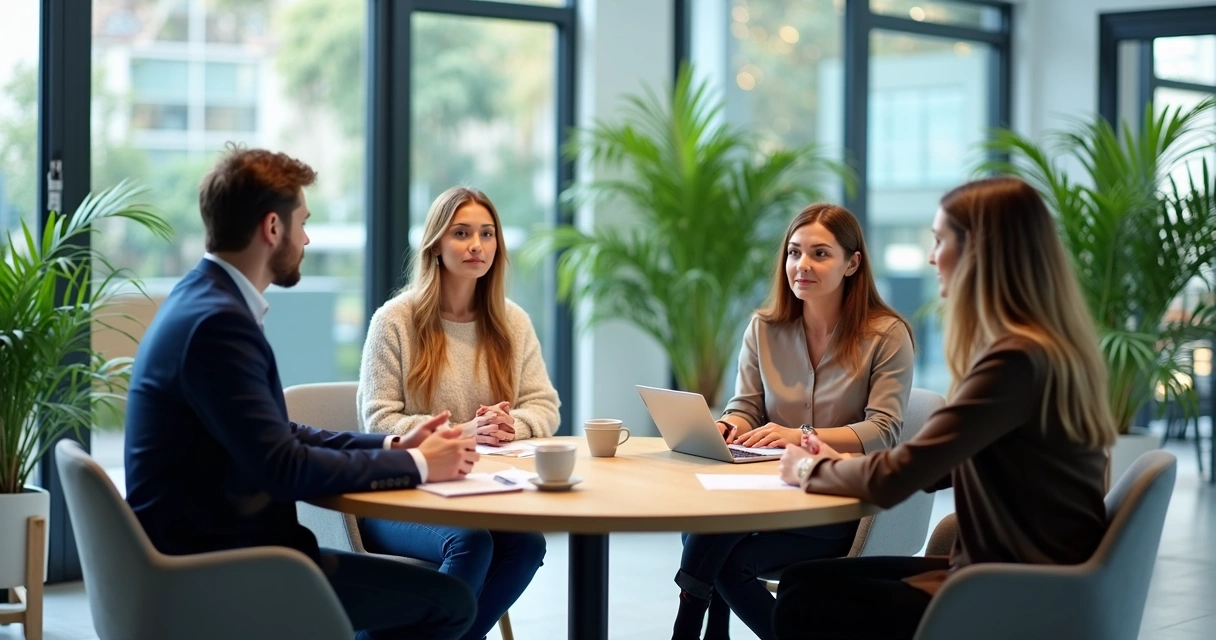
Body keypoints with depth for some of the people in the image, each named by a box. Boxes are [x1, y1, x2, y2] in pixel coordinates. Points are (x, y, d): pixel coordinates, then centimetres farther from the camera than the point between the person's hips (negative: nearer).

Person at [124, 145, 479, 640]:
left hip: (207, 550, 10)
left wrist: (393, 447, 5)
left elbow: (281, 436, 14)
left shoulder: (203, 301, 10)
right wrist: (415, 464, -13)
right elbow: (284, 468, -24)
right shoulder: (218, 321, -21)